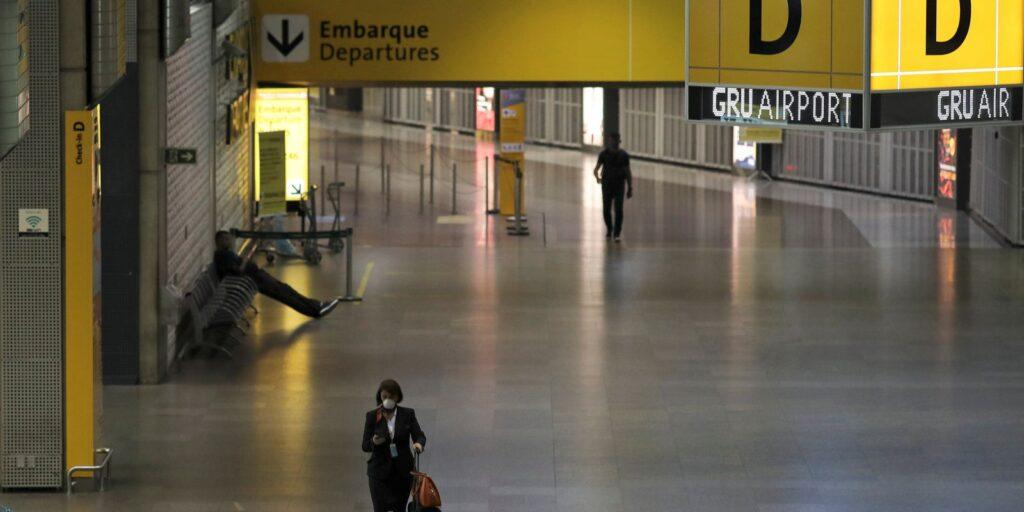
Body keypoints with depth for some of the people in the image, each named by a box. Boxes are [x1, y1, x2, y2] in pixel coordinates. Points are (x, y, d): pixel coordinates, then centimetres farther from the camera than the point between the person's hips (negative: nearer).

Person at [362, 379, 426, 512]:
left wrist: (418, 443, -32)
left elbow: (419, 435, -8)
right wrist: (374, 442, -24)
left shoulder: (407, 414, 1)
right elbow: (365, 446, -1)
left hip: (403, 471, 1)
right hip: (380, 471, -1)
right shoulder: (372, 416, -2)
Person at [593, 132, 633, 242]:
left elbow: (628, 172, 5)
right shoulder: (604, 154, -2)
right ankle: (609, 230, 30)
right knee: (606, 210, 6)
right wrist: (597, 177, -23)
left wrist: (630, 188, 4)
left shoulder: (624, 155, 0)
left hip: (620, 185, -1)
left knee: (619, 210, -12)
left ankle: (617, 234, -9)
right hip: (607, 185, 1)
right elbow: (596, 169, -2)